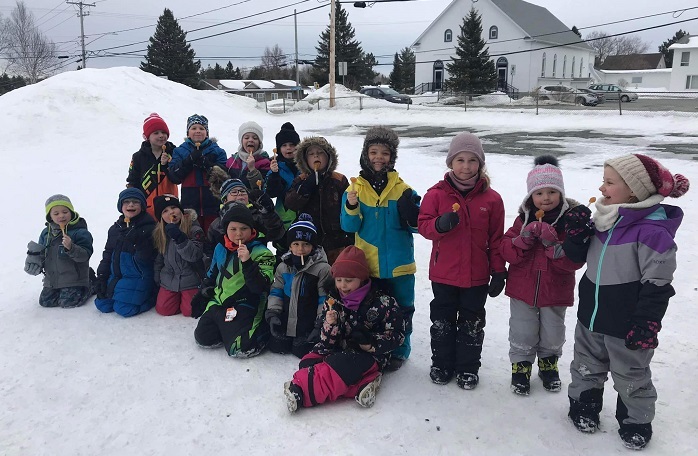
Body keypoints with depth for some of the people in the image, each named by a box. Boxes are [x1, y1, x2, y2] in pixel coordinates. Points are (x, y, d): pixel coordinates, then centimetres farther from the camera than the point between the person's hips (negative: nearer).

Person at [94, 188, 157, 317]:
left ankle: (151, 296, 6)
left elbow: (145, 259, -16)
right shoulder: (115, 229, 12)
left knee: (124, 309, -19)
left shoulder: (149, 228, -10)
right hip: (115, 276, 7)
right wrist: (101, 277, 8)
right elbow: (107, 254, 15)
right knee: (102, 305, 0)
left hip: (137, 277, -7)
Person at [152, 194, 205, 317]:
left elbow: (195, 255, -23)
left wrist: (179, 238, -34)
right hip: (168, 279, 5)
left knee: (189, 311, -10)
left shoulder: (194, 229, -13)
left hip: (190, 279, -4)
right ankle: (178, 296, 29)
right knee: (163, 310, -1)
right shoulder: (159, 233, 3)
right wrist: (157, 279, 14)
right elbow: (159, 259, 14)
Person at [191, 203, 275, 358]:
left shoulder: (261, 253, -12)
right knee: (203, 338, 1)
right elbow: (211, 275, 24)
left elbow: (261, 287, -22)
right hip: (218, 303, 6)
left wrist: (247, 262, -32)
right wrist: (202, 293, 24)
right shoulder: (221, 249, 7)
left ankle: (261, 330, 8)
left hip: (244, 307, -6)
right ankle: (226, 327, 26)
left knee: (239, 348, -21)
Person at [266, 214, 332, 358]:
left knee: (301, 350, -12)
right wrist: (273, 313, 1)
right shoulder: (283, 267, 4)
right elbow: (276, 291, 11)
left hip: (309, 325, -5)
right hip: (286, 322, 5)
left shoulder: (322, 268, -12)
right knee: (276, 346, 2)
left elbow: (325, 298, -11)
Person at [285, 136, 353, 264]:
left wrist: (351, 238, 2)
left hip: (336, 241, -1)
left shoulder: (340, 180, 2)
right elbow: (290, 203, -8)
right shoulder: (301, 180, 6)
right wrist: (308, 185, -18)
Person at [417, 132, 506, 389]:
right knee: (442, 322, 14)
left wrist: (499, 272, 0)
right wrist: (440, 224, -29)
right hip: (443, 273, 0)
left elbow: (496, 239, 0)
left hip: (476, 275, 0)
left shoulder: (491, 199, -5)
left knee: (471, 324, 13)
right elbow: (424, 226, -7)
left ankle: (468, 368, 29)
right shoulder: (436, 194, -6)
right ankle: (441, 364, 32)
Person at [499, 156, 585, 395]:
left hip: (555, 292, 0)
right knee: (522, 334, 10)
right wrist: (525, 237, -26)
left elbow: (575, 260, -15)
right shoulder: (524, 218, -4)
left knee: (552, 335, 17)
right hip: (523, 289, 1)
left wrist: (552, 243, -29)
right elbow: (507, 252, -9)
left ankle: (549, 365, 41)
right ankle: (521, 366, 31)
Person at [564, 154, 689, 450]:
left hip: (626, 324, -7)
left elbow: (657, 285, -20)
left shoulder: (652, 230, -23)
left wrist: (646, 325, -18)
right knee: (586, 366, 22)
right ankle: (583, 406, 44)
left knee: (630, 377, 13)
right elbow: (579, 256, 10)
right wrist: (577, 233, -9)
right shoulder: (605, 219, 1)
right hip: (591, 314, 7)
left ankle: (636, 423, 35)